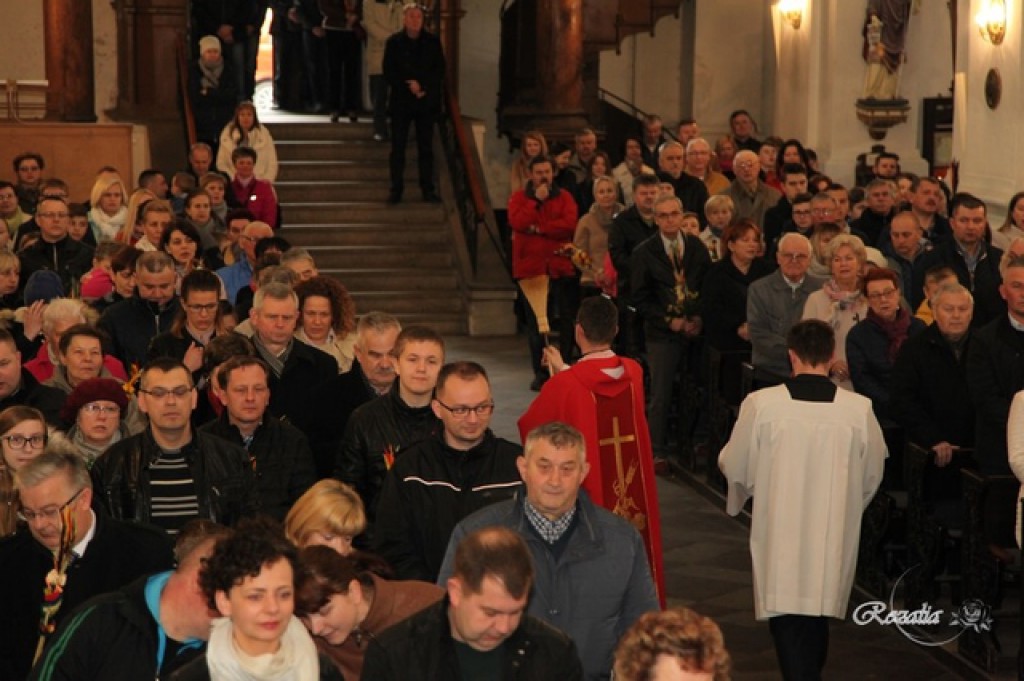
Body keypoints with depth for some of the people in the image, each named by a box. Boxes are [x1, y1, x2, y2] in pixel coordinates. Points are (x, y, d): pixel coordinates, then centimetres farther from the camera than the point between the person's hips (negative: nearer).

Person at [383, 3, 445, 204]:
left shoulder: (432, 41, 4)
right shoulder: (394, 42, 2)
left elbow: (440, 70, 2)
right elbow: (389, 72, -1)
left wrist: (422, 86, -11)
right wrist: (410, 88, -11)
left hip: (427, 102, 1)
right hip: (401, 101, -1)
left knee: (426, 147, 3)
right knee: (398, 147, -1)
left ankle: (428, 189, 7)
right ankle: (396, 189, 4)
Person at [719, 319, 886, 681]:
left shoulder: (760, 404, -14)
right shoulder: (859, 409, -9)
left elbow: (734, 467, -1)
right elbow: (872, 476, 5)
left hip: (780, 535, -2)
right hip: (834, 538, 3)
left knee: (788, 622, 4)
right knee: (817, 617, 21)